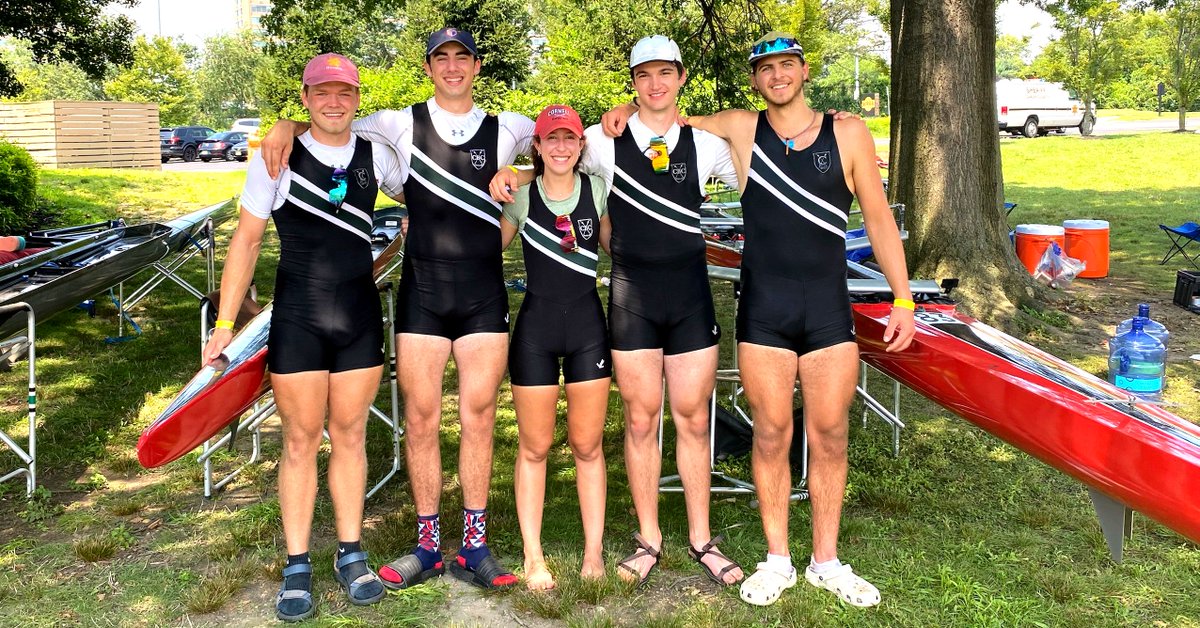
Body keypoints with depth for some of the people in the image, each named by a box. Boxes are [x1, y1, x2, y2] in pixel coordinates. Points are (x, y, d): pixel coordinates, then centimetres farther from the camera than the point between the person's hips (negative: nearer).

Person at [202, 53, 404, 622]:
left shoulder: (376, 156, 3)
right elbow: (246, 240, -1)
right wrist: (224, 324, -3)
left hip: (361, 319, 3)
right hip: (297, 320, -2)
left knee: (350, 436, 10)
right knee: (300, 441, 4)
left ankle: (351, 556, 23)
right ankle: (297, 568, 16)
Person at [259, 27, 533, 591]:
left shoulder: (506, 129, 8)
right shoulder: (404, 124, 6)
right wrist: (287, 125, -7)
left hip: (484, 295, 1)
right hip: (421, 293, 0)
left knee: (478, 419, 3)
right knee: (420, 420, 3)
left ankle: (473, 548, 15)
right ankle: (427, 547, 17)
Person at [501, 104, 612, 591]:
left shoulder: (597, 189, 4)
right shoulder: (520, 196, 1)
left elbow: (616, 246, 13)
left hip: (588, 323, 1)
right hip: (535, 324, -1)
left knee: (588, 445, 7)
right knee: (535, 447, 5)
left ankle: (593, 552, 19)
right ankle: (533, 556, 17)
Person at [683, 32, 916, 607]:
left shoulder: (848, 134, 3)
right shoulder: (741, 130, 3)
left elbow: (878, 219, 5)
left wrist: (903, 299, 2)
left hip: (828, 311, 1)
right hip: (762, 313, 0)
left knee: (829, 437, 6)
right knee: (771, 437, 5)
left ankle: (826, 561, 22)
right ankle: (777, 560, 20)